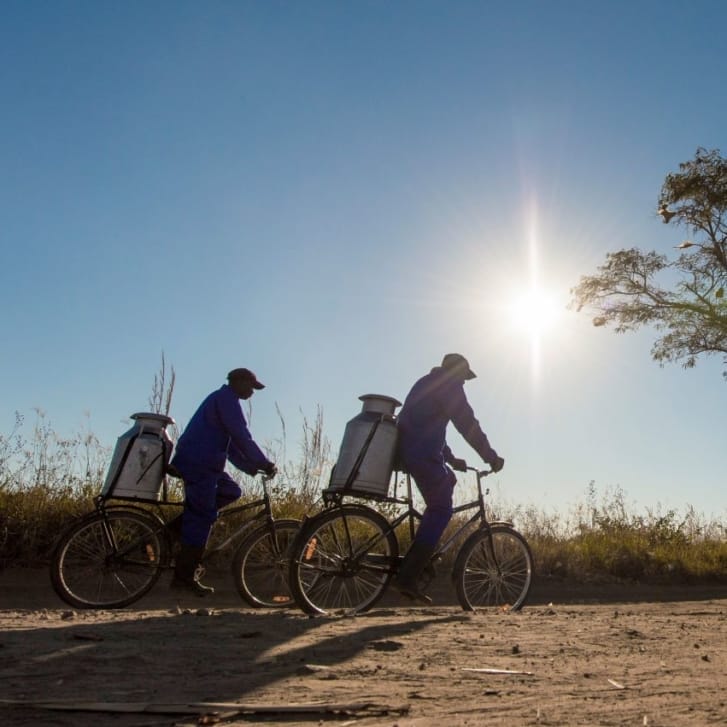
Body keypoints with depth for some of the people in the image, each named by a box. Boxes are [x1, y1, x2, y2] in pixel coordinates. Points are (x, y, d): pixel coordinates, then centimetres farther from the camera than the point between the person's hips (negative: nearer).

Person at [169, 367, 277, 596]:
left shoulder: (222, 399, 24)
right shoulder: (226, 398, -8)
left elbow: (231, 444, 24)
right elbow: (241, 436, -16)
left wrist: (253, 468, 17)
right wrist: (264, 463, -12)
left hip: (199, 462, 10)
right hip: (199, 463, -10)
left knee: (231, 491, 14)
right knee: (201, 518, -7)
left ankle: (182, 525, 10)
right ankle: (184, 576, -2)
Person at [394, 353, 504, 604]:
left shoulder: (426, 384, 28)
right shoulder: (449, 385, -1)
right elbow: (468, 424, -8)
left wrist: (451, 459, 34)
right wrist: (491, 457, -2)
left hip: (406, 451, 10)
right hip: (424, 454, -10)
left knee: (447, 481, 26)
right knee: (440, 511, -7)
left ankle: (423, 553, 20)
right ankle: (407, 577, -15)